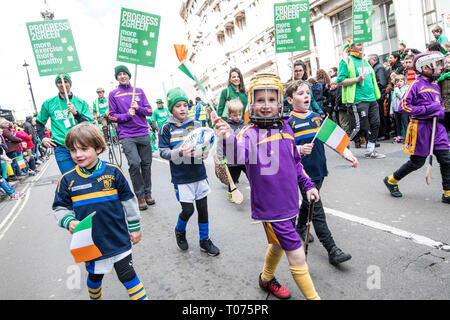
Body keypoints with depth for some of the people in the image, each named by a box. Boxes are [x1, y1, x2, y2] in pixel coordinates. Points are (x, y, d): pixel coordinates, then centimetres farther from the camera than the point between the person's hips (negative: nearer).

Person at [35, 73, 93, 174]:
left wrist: (75, 113, -16)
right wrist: (42, 138, 11)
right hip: (61, 149, 0)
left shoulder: (81, 103, 7)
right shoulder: (49, 103, 10)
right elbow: (39, 122, 26)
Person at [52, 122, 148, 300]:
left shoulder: (113, 172, -9)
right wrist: (69, 221, -16)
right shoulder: (67, 180, -6)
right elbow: (60, 208, 5)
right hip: (91, 242, 3)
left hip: (118, 239, -2)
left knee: (128, 275, 5)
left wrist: (135, 227, 4)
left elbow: (128, 201, -1)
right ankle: (95, 298, 52)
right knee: (94, 277, 24)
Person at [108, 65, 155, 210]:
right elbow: (111, 116, 4)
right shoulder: (113, 94, 6)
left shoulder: (139, 91, 12)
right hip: (126, 135, -2)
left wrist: (138, 108, -10)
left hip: (143, 133, 3)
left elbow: (149, 111, 9)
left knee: (146, 164, 5)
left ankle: (147, 193, 20)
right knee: (134, 164, -14)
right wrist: (127, 115, -12)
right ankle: (140, 196, 0)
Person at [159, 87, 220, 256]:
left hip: (199, 174, 4)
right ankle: (180, 231, 32)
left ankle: (204, 240, 29)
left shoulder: (196, 125, 6)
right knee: (188, 210, -1)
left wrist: (204, 152, -9)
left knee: (203, 208, 10)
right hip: (181, 177, -3)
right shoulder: (166, 128, -3)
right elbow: (163, 152, -6)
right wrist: (179, 152, -24)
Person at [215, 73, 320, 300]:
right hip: (269, 208, -7)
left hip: (289, 204, 7)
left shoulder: (285, 128, 4)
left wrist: (307, 184, 18)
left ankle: (266, 279, 53)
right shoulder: (250, 132, -16)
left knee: (278, 245, 26)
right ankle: (312, 296, 25)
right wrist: (228, 139, -58)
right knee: (297, 256, 0)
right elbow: (239, 155, -39)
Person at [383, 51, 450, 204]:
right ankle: (391, 180, 22)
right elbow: (403, 107, -17)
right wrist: (427, 109, -20)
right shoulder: (416, 85, -9)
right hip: (421, 127, -7)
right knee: (417, 162, 2)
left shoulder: (435, 85, 14)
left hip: (437, 126, 7)